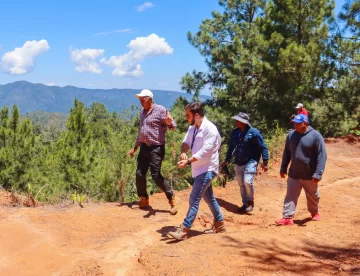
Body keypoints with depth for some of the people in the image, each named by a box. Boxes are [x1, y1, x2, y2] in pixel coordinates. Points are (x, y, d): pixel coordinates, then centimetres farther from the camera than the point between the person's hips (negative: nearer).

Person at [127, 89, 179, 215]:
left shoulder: (160, 110, -11)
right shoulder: (142, 112, 13)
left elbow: (172, 125, -14)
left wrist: (169, 122, -39)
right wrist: (135, 148, 23)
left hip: (156, 148, -8)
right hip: (144, 147, 8)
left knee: (156, 176, -10)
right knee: (140, 174, 8)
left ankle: (172, 199, 3)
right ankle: (144, 200, 23)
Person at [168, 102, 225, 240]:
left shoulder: (210, 129, -19)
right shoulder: (192, 127, 8)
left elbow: (205, 151, -25)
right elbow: (186, 142, 3)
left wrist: (188, 161, -31)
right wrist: (183, 152, -20)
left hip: (207, 169, -9)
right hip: (199, 168, 9)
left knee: (194, 199, -12)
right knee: (209, 198, 18)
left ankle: (184, 230, -10)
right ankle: (219, 225, 32)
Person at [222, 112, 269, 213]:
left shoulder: (253, 132, -13)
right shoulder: (235, 132, 3)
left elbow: (263, 147, -9)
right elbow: (231, 147, 15)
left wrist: (265, 161, -14)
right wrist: (227, 160, 17)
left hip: (250, 162, -6)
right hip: (238, 163, 6)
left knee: (247, 181, -19)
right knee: (241, 184, 10)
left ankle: (250, 202, 4)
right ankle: (245, 204, 25)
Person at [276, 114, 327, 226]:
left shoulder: (315, 136, -15)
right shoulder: (291, 135, -1)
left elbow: (322, 156, -16)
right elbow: (287, 153, 10)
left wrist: (318, 173, -21)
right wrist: (283, 168, 11)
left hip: (310, 175, -3)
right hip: (293, 174, 3)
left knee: (313, 196, 18)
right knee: (290, 196, 1)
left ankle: (314, 212, 41)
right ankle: (287, 218, 4)